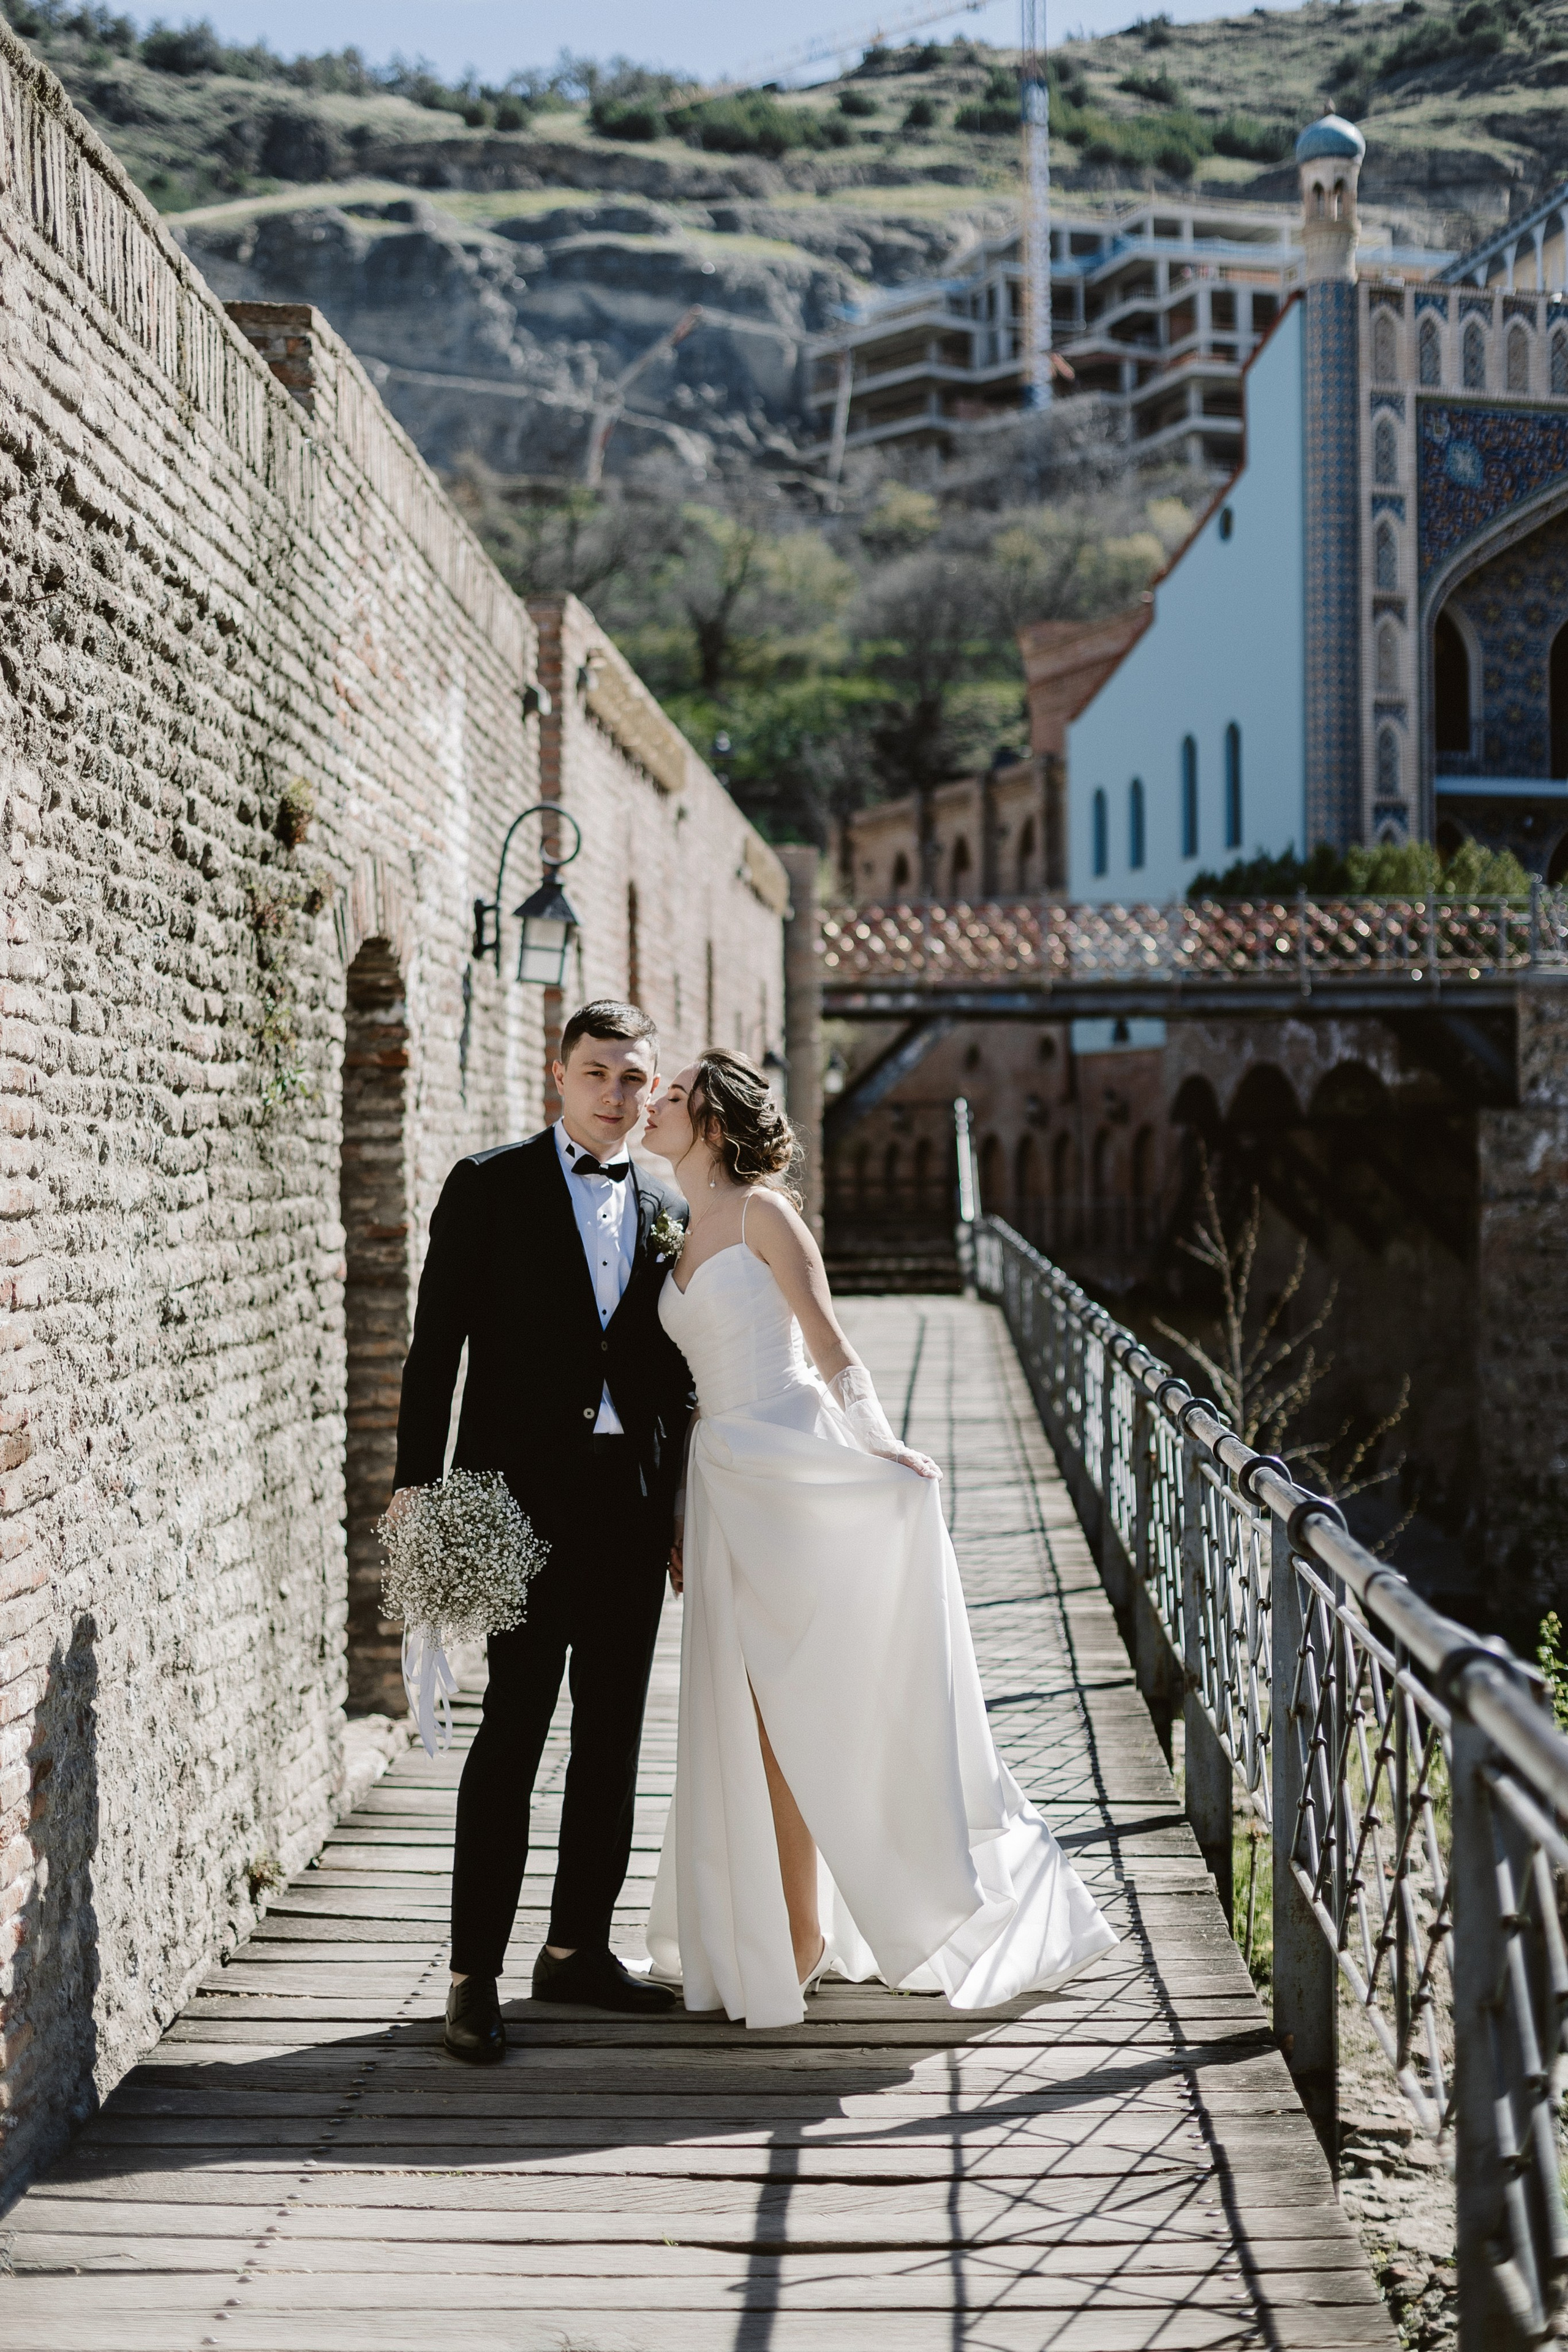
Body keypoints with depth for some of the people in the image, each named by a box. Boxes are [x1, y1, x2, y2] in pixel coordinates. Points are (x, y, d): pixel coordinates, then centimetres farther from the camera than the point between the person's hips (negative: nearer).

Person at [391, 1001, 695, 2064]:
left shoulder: (667, 1210, 13)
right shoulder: (490, 1186, 1)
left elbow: (677, 1371, 15)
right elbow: (437, 1342, -2)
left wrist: (683, 1506, 10)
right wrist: (419, 1481, -8)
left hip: (635, 1499, 5)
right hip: (526, 1494, -5)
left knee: (614, 1733, 10)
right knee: (515, 1728, -7)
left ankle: (579, 1947, 22)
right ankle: (476, 1976, -1)